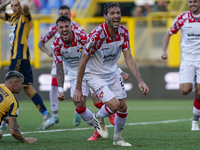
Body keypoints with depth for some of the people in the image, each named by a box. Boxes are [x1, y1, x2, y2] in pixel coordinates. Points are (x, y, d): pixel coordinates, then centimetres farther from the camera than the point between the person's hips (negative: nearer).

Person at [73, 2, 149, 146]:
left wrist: (140, 81, -14)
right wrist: (78, 88, -17)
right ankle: (98, 117, 14)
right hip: (94, 75, -6)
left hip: (112, 73, 7)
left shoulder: (123, 32, -10)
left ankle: (117, 138, 31)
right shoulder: (97, 35, -29)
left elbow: (129, 58, -5)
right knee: (114, 105, -20)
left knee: (123, 107, 7)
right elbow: (83, 61, -21)